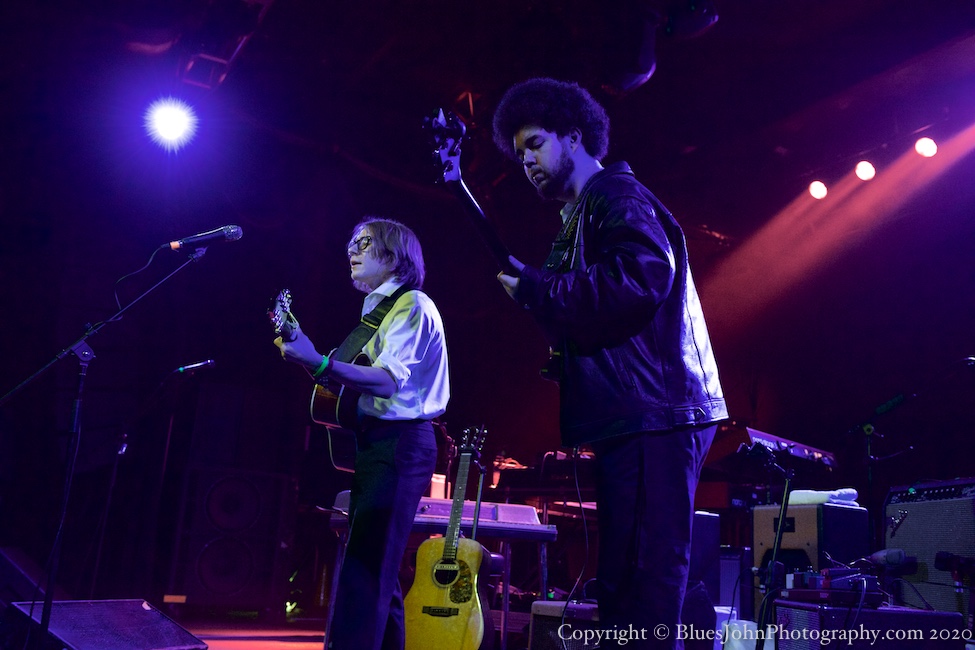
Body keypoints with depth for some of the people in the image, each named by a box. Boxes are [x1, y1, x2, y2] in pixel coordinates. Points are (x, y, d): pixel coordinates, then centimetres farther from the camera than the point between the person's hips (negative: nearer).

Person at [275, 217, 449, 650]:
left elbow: (388, 381, -24)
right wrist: (303, 348, 10)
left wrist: (319, 364, -36)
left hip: (398, 444, -10)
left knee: (362, 568, -14)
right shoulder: (378, 309, 20)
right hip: (376, 442, 10)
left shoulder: (412, 304, -9)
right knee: (377, 567, 15)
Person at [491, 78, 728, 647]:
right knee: (623, 585, 14)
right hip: (634, 417, 11)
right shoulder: (583, 215, 25)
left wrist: (534, 287, -14)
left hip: (653, 415, -11)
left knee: (643, 586, -10)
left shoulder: (615, 194, -3)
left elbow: (641, 276, -23)